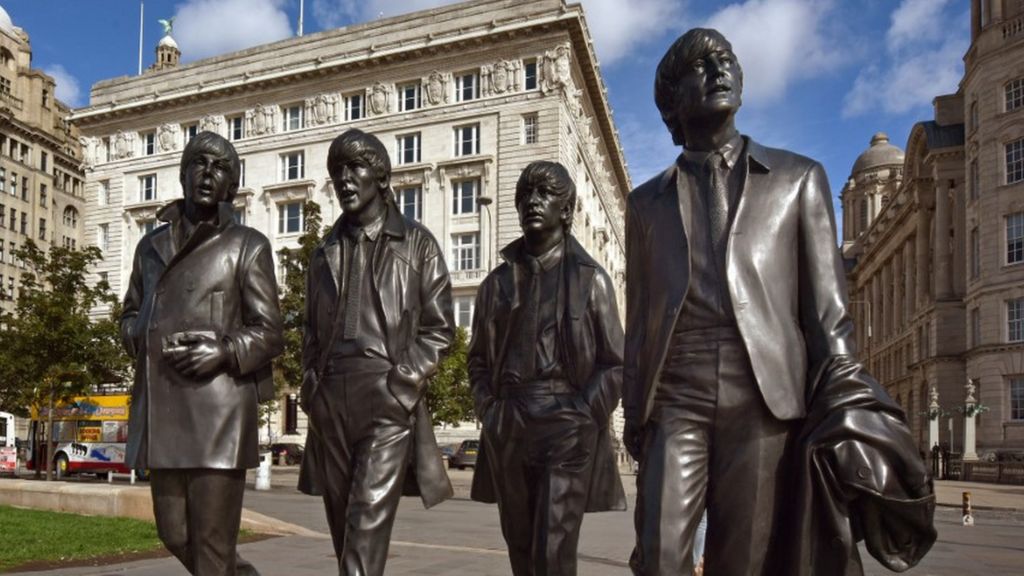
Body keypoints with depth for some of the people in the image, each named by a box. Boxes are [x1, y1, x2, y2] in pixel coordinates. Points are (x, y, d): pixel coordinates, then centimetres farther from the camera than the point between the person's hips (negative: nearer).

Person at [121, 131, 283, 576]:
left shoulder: (247, 246, 2)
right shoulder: (151, 246, 16)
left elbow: (269, 333, 0)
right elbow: (130, 316, 23)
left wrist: (224, 351, -18)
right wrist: (145, 338, 1)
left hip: (218, 408, -5)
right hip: (160, 407, 5)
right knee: (174, 534, 12)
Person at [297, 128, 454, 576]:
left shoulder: (416, 244, 5)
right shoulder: (325, 253, 18)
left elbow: (438, 327, 0)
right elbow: (312, 332, 20)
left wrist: (401, 384, -10)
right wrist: (313, 391, 7)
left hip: (388, 399, -5)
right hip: (331, 402, 5)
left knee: (368, 520, -13)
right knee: (342, 521, 9)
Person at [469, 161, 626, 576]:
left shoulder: (589, 278, 2)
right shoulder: (499, 281, 12)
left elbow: (614, 362, 2)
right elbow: (479, 359, 17)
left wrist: (583, 416, -9)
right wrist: (489, 411, 2)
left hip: (567, 427, -4)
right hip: (508, 429, 4)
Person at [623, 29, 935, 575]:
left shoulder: (798, 177, 13)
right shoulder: (646, 201, 16)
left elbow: (826, 305, 6)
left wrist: (842, 411, -2)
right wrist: (635, 418, 10)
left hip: (766, 397, -1)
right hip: (674, 397, 1)